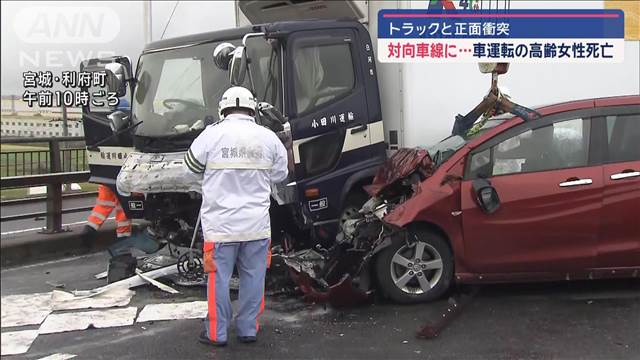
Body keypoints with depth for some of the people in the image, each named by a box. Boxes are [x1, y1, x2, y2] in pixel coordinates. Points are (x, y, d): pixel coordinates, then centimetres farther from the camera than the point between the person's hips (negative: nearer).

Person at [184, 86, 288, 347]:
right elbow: (280, 175, 9)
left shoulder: (212, 134, -8)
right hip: (257, 224, 2)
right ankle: (248, 330, 21)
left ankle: (216, 333, 16)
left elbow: (193, 166, 5)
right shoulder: (269, 137, -1)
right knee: (253, 277, 12)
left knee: (219, 278, 8)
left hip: (221, 224, -2)